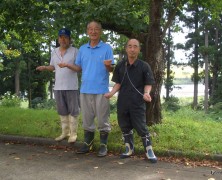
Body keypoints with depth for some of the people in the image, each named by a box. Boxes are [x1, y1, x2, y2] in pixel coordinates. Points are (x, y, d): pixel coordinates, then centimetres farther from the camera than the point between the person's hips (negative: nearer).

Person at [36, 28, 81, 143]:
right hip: (58, 87, 5)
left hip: (71, 87, -5)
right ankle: (65, 132, 24)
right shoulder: (54, 52, 12)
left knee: (73, 111, 1)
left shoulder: (75, 51, -4)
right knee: (62, 112, 13)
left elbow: (79, 68, -8)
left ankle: (73, 134, 9)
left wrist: (67, 65, -22)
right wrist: (45, 68, -2)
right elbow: (53, 67, 18)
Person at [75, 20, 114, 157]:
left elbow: (111, 70, -4)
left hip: (101, 90, -4)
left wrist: (108, 65, -24)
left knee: (103, 119, 0)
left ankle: (103, 146, 8)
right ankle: (88, 143, 22)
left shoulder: (107, 48, 0)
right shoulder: (82, 49, 12)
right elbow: (78, 67, 17)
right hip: (85, 89, 4)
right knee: (87, 119, 11)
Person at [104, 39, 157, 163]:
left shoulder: (144, 66, -5)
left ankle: (149, 151, 9)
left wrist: (146, 93, -22)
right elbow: (118, 83, 9)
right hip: (123, 102, 4)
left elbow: (148, 83, -2)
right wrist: (112, 93, -7)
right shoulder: (120, 66, 4)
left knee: (141, 127, -3)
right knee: (125, 126, 13)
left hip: (138, 103, -4)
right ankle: (129, 149, 29)